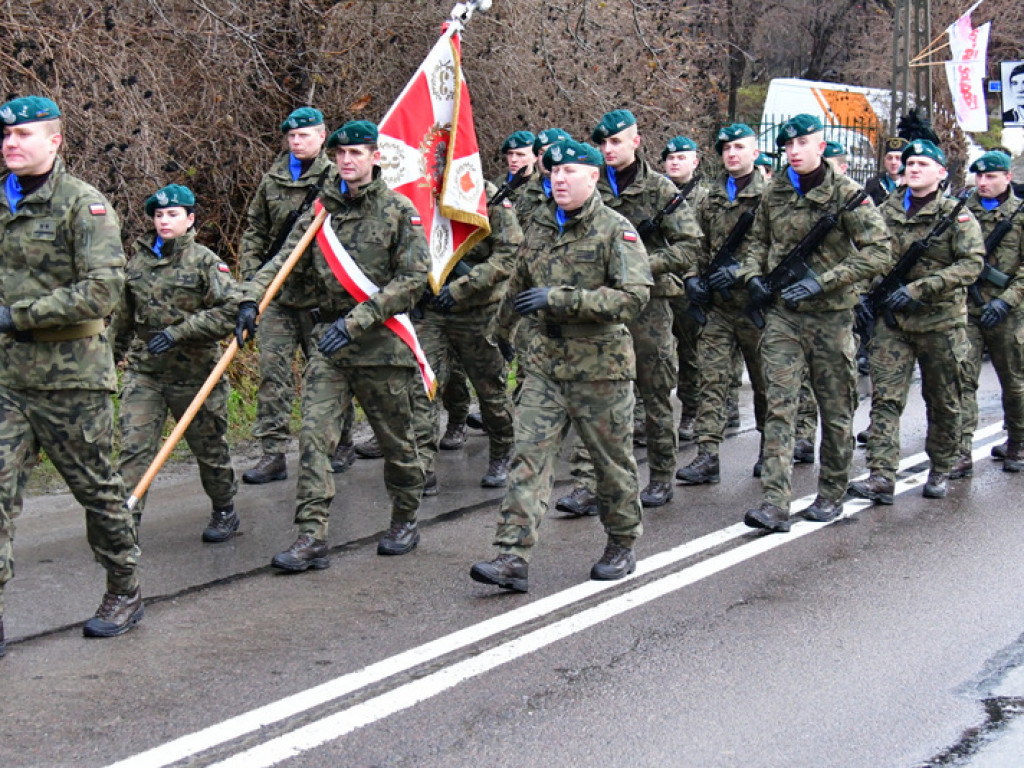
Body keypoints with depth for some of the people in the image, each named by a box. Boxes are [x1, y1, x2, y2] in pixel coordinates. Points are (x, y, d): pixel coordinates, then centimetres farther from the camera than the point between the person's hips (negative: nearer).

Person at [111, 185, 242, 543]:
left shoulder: (205, 261, -8)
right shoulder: (140, 260, 6)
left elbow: (231, 309, -17)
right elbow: (124, 313, 20)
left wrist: (178, 331, -21)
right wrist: (114, 350, 29)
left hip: (194, 373, -3)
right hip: (143, 371, 3)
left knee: (209, 447, 13)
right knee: (134, 446, -9)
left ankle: (224, 512, 33)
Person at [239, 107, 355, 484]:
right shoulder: (272, 180, 11)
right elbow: (255, 230, 18)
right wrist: (250, 274, 8)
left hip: (320, 294, -4)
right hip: (277, 294, 5)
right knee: (273, 371, 1)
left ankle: (341, 446, 21)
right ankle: (273, 454, 5)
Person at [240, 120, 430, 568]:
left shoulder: (399, 211, -5)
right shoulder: (321, 211, 8)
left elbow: (413, 279, -12)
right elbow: (282, 261, 2)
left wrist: (356, 321, -19)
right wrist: (250, 299, -17)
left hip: (382, 344, -3)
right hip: (329, 344, 3)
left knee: (396, 440, 11)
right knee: (314, 435, -9)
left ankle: (405, 521, 32)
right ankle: (312, 537, -9)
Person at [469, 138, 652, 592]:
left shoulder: (616, 231, -8)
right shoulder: (540, 228, 11)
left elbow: (634, 296, -20)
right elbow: (519, 284, 29)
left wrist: (559, 299, -23)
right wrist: (501, 330, 41)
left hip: (601, 367, -4)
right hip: (545, 362, 5)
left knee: (613, 460, 9)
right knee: (529, 457, -6)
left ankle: (622, 545, 29)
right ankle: (513, 558, -10)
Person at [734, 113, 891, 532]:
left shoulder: (846, 193, -8)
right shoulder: (774, 192, 6)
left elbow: (879, 252, -12)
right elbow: (759, 241, 21)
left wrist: (822, 281, -19)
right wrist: (750, 272, 0)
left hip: (831, 315, -3)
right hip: (783, 313, 3)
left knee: (836, 410, 8)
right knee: (779, 406, -8)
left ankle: (831, 494, 24)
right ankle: (775, 503, -13)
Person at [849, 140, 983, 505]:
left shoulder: (957, 214, -2)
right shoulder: (886, 210, 8)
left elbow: (971, 264, -12)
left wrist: (918, 289, -20)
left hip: (941, 321, -2)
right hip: (891, 320, 2)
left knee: (943, 403, 8)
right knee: (885, 398, -8)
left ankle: (940, 471, 25)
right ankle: (882, 478, -11)